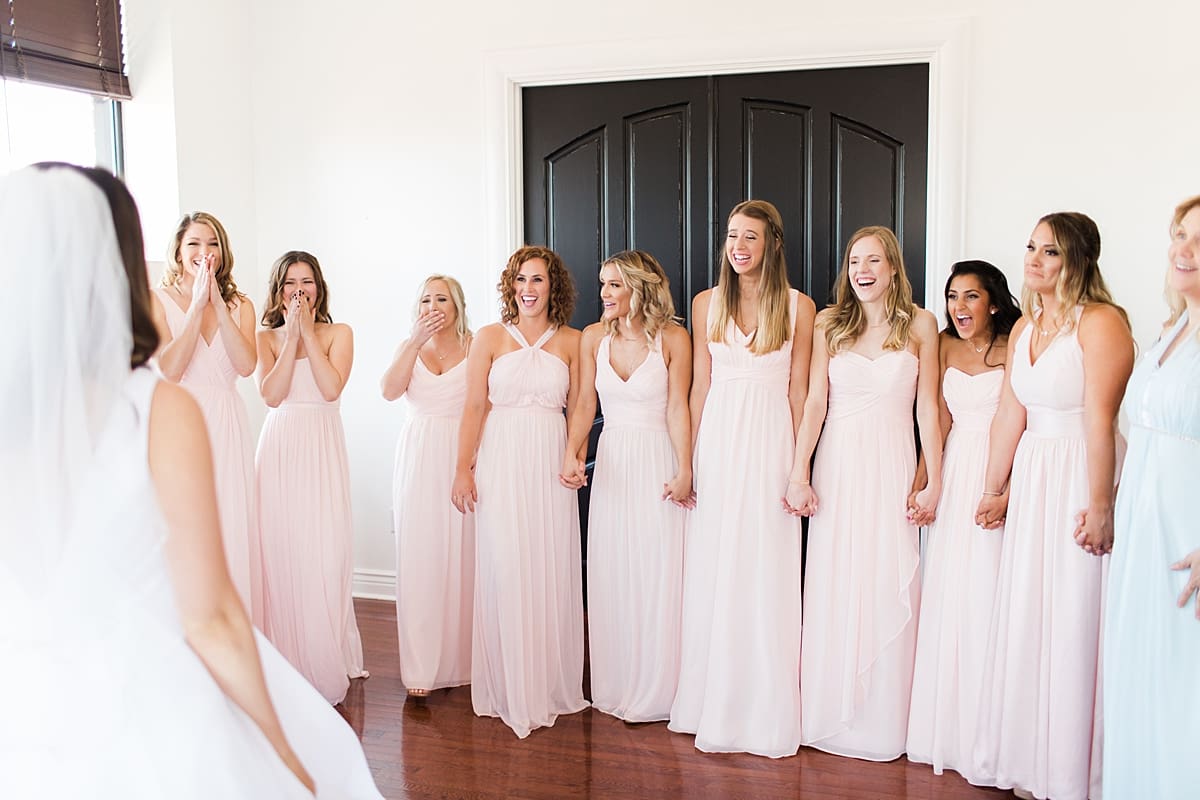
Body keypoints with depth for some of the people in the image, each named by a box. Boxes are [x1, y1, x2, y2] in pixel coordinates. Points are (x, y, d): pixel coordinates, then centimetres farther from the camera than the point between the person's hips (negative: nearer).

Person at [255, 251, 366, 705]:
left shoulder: (338, 333, 7)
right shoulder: (267, 338, 9)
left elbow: (332, 387, -9)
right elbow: (271, 394, -7)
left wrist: (308, 332, -6)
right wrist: (291, 336, -6)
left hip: (322, 450, -1)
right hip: (278, 449, 1)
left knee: (323, 557, -4)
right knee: (280, 554, 0)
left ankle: (326, 667, 7)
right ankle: (287, 666, 12)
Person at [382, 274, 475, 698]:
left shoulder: (475, 347, 3)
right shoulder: (410, 346, 12)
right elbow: (390, 390, -6)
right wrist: (417, 340, -9)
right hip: (418, 459, 2)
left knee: (462, 557, -1)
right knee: (419, 558, -1)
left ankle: (461, 661, 13)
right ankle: (422, 667, 6)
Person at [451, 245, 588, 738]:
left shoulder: (571, 342, 7)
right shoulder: (490, 338, 4)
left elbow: (577, 409, 8)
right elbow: (474, 407, 1)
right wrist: (463, 469, -4)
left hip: (551, 466, 1)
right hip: (502, 463, -1)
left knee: (552, 572, 4)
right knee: (504, 572, -1)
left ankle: (551, 686, 18)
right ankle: (508, 689, 11)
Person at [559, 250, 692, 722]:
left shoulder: (673, 338, -7)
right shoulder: (594, 337, 4)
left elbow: (678, 409, -8)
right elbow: (585, 404, 3)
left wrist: (684, 471, -13)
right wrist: (571, 454, -11)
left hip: (659, 463, -4)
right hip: (613, 463, 4)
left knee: (658, 577, 1)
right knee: (612, 577, 9)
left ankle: (653, 692, 15)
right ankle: (615, 687, 22)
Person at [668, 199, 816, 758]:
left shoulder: (798, 306, 2)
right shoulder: (707, 303, 7)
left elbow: (798, 391, 2)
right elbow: (700, 385, 7)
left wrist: (800, 465, -1)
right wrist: (687, 459, 4)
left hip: (771, 444, -2)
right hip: (717, 441, 2)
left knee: (767, 575, 1)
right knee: (713, 571, 5)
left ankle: (766, 713, 14)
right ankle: (714, 707, 18)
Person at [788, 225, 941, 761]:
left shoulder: (920, 324, 3)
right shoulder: (829, 324, 6)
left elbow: (927, 408, 2)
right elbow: (815, 402, 1)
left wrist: (933, 482, -2)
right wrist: (799, 473, -6)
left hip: (892, 465, -1)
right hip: (837, 465, 1)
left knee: (887, 589, 1)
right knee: (832, 588, 5)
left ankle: (880, 721, 15)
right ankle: (830, 715, 17)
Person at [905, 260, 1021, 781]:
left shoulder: (1014, 350, -7)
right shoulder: (945, 346, 10)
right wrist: (921, 479, 3)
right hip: (951, 474, 5)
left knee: (985, 597, -5)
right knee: (944, 596, 7)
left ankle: (985, 734, 8)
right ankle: (943, 724, 19)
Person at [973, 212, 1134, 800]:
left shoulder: (1101, 322, -12)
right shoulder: (1025, 326, 12)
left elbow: (1100, 419, -18)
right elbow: (1009, 415, 10)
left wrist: (1099, 503, -21)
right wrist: (994, 491, 10)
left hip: (1080, 477, -8)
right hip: (1030, 479, 8)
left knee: (1072, 622, 0)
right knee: (1025, 617, 12)